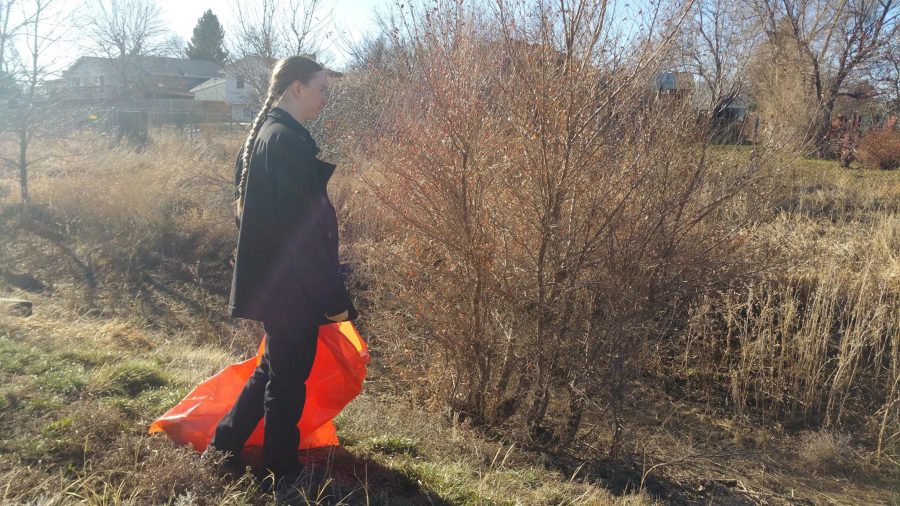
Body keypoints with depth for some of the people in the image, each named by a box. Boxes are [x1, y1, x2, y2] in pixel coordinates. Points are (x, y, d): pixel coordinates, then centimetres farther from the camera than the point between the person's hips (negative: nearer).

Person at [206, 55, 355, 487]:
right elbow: (302, 230, -24)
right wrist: (334, 296, -19)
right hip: (291, 285, -10)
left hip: (270, 279, 10)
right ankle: (282, 471, 25)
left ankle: (225, 442, 36)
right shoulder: (287, 140, -20)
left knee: (274, 368, 24)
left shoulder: (263, 134, 10)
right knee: (288, 378, 7)